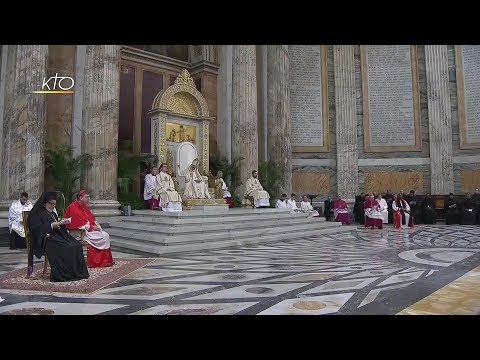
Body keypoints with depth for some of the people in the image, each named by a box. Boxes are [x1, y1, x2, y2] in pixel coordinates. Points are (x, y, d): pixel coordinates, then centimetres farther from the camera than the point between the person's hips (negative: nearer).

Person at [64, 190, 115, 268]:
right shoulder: (73, 207, -12)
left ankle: (107, 260, -12)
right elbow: (78, 223, -18)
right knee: (102, 237, -20)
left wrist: (96, 226, -2)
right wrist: (92, 227, -18)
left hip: (90, 229, 9)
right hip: (79, 232, -9)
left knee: (106, 235, -11)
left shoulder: (84, 207, 16)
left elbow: (92, 219, 17)